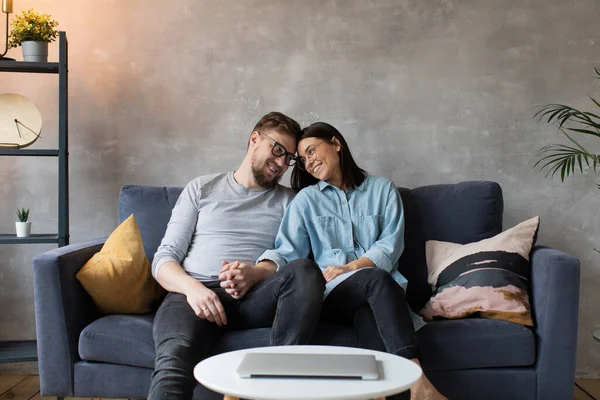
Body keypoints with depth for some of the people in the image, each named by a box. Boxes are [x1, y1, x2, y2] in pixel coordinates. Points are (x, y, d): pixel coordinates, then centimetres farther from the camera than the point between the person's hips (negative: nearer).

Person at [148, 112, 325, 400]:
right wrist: (192, 287, -13)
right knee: (175, 358, -37)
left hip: (255, 295, 2)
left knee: (306, 271, -32)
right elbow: (164, 259, 10)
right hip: (197, 293, -1)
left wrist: (255, 273, -14)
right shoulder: (202, 189, 18)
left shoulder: (288, 200, 20)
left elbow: (295, 263, 8)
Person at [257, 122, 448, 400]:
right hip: (333, 293, -1)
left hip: (379, 290, 1)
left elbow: (391, 243, 4)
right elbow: (287, 252, 2)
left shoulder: (383, 189, 17)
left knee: (370, 315, -37)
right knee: (377, 279, -35)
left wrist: (351, 267, -14)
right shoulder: (306, 199, 16)